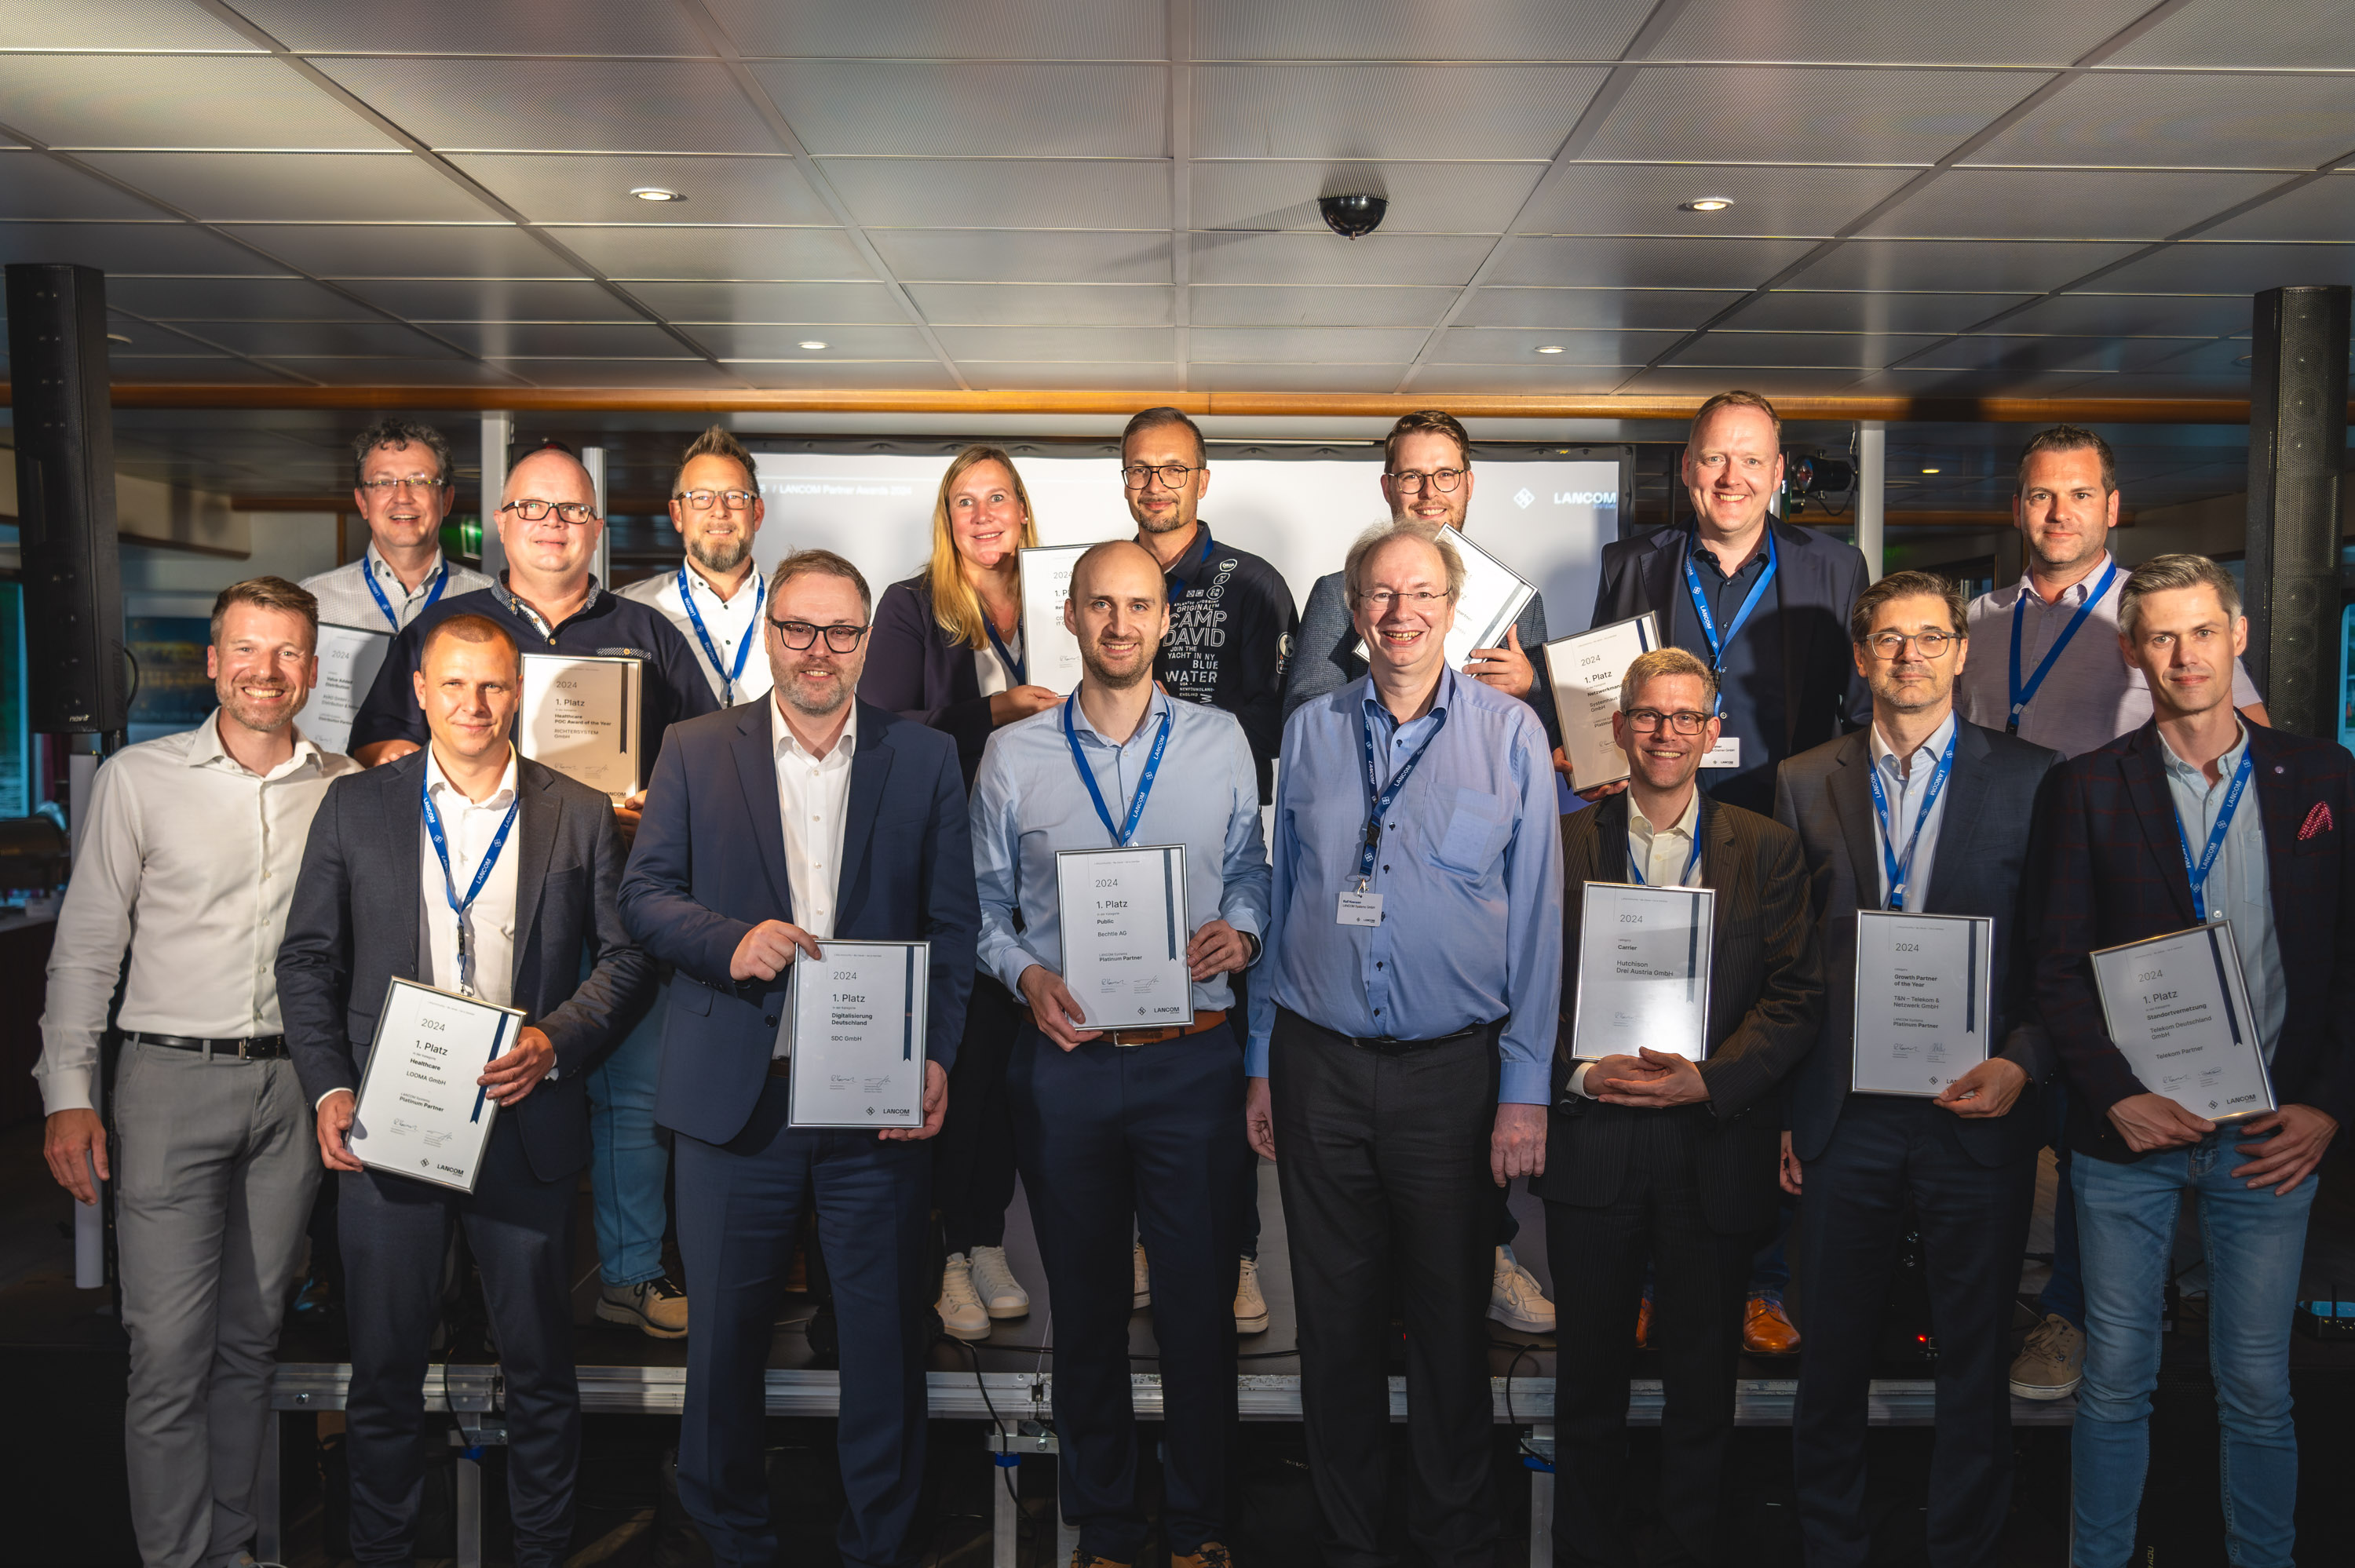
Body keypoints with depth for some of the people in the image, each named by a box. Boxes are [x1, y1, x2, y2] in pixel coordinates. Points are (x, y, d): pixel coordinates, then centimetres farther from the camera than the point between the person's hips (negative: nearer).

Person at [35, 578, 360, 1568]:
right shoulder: (138, 778, 0)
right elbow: (87, 945, 2)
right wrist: (68, 1090, -3)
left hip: (294, 1085, 3)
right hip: (172, 1078, -2)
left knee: (253, 1334, 12)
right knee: (169, 1345, -3)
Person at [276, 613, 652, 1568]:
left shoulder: (581, 816, 3)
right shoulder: (354, 807, 6)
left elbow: (626, 958, 3)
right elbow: (306, 959, 6)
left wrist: (557, 1041, -13)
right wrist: (328, 1089, -4)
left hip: (526, 1125, 0)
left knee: (539, 1369, 9)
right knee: (384, 1369, 11)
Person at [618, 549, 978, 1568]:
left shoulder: (926, 759, 6)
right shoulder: (696, 753, 7)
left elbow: (953, 924, 3)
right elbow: (643, 896, 4)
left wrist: (935, 1057, -9)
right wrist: (730, 940, -16)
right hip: (737, 1097, 1)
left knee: (887, 1338, 8)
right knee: (725, 1334, 12)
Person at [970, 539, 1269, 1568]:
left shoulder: (1221, 742, 4)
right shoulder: (1012, 756, 4)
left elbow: (1251, 870, 10)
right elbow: (984, 902, 9)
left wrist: (1241, 932, -10)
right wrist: (1026, 974, -8)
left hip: (1194, 1059, 0)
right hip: (1064, 1059, 1)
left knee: (1201, 1300, 6)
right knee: (1085, 1301, 12)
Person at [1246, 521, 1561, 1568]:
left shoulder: (1509, 733, -1)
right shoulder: (1310, 731, 6)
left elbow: (1535, 919, -2)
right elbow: (1279, 901, 10)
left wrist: (1525, 1088, -6)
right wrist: (1261, 1065, 7)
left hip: (1454, 1067, -2)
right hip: (1320, 1063, 2)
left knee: (1450, 1316, 10)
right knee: (1334, 1313, 11)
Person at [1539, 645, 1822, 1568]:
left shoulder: (1768, 850, 4)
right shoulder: (1560, 844, 4)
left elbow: (1796, 998, -2)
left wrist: (1708, 1079, -15)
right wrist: (1580, 1072, -14)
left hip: (1715, 1149, 0)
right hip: (1591, 1141, 0)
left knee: (1703, 1379, 11)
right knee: (1590, 1372, 13)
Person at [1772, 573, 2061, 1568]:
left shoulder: (2031, 780, 1)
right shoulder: (1805, 783, 6)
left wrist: (2023, 1065, -13)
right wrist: (1780, 1112, 3)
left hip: (1976, 1112, -1)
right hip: (1842, 1116, 2)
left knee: (1975, 1357, 11)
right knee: (1832, 1355, 12)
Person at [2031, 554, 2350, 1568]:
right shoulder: (2091, 787, 1)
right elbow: (2058, 964, -2)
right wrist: (2116, 1095, -11)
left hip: (2271, 1135, 1)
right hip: (2131, 1134, -1)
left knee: (2258, 1386, 9)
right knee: (2116, 1380, 8)